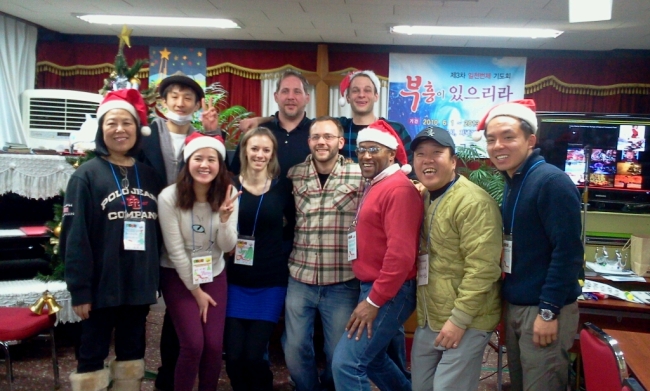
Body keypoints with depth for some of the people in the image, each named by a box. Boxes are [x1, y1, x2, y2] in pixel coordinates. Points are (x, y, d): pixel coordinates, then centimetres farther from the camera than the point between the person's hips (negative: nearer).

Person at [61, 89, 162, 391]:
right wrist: (79, 289, -13)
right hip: (102, 284, -4)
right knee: (92, 354, 7)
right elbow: (75, 237, -10)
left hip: (140, 284, 5)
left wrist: (157, 278, 8)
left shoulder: (148, 175, 8)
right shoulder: (87, 174, -7)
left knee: (132, 351, 17)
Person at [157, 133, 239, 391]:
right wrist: (195, 290, -10)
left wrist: (224, 219, -28)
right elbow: (175, 250, -15)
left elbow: (228, 247, -9)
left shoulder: (228, 194, -8)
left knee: (214, 345, -2)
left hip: (214, 274, 3)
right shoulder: (169, 197, -19)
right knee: (193, 344, -10)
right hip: (178, 276, -3)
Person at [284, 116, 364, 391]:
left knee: (339, 354, 12)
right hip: (300, 279, 3)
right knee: (295, 351, 13)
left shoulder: (360, 175, -5)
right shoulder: (293, 175, 3)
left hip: (342, 283, -2)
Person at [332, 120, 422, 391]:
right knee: (371, 357, 22)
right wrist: (370, 295, 14)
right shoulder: (374, 186, 14)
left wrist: (374, 301, -20)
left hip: (388, 293, -10)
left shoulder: (398, 188, -18)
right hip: (373, 288, 10)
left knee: (346, 363, -8)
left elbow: (401, 253, -25)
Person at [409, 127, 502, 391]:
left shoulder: (473, 202, -17)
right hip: (428, 320, 8)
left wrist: (459, 319, -20)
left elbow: (482, 268, -22)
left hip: (465, 322, -8)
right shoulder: (424, 199, 10)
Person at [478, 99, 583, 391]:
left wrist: (549, 311, -19)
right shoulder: (511, 183, 10)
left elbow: (568, 251, -20)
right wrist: (507, 302, 12)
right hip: (514, 305, 8)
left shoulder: (552, 182, -17)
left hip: (544, 309, -8)